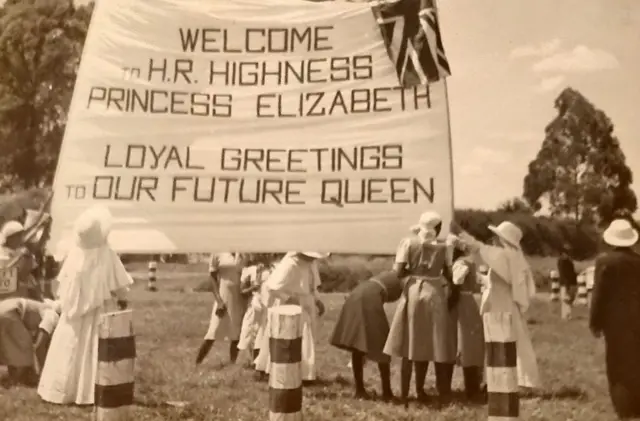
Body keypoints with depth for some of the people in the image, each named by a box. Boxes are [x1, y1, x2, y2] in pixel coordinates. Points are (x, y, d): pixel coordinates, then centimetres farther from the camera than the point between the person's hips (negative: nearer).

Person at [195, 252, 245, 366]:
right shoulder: (218, 253, -5)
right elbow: (212, 279, -6)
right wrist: (219, 301, -12)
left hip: (240, 300, 4)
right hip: (223, 298, -4)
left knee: (236, 335, 8)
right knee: (212, 335, -4)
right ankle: (196, 364, 7)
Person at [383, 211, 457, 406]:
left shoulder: (409, 242, -2)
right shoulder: (443, 246, 1)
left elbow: (398, 271, -9)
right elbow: (448, 273, -2)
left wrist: (411, 271, 10)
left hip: (413, 291, 0)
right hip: (435, 293, 0)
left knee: (410, 345, 8)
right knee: (430, 345, 11)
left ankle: (404, 393, 8)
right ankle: (419, 391, 19)